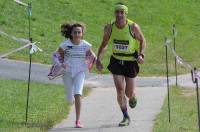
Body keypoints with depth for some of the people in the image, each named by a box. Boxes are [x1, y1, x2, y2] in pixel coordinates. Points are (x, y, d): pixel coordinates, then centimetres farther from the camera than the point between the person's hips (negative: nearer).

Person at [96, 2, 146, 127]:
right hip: (116, 61, 1)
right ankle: (126, 117, 5)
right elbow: (104, 44, 6)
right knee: (120, 90, -11)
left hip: (131, 62, -1)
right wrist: (99, 59, -3)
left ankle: (133, 97, 44)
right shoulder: (109, 28, -9)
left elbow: (142, 40, 0)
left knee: (129, 93, 4)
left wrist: (141, 55, -15)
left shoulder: (133, 27, -16)